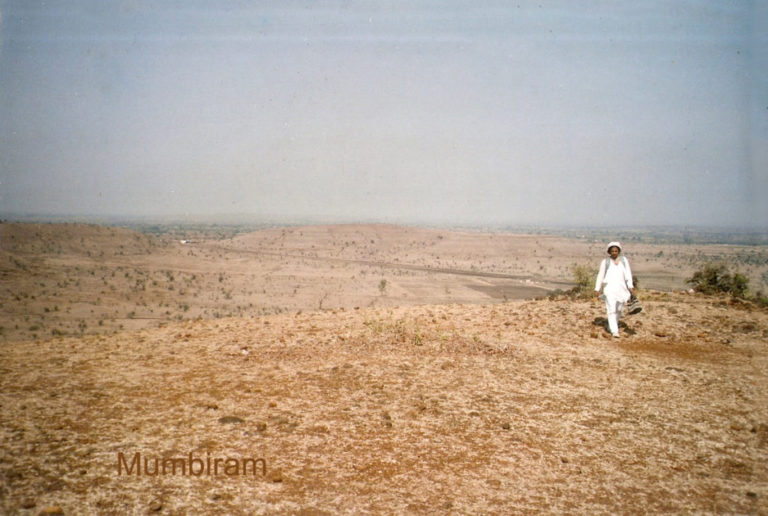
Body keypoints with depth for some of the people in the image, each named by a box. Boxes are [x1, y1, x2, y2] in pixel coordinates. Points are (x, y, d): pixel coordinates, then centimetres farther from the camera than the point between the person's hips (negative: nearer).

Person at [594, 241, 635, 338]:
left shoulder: (624, 260, 9)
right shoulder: (605, 262, 4)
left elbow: (628, 274, 4)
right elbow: (600, 276, 7)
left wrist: (631, 287, -6)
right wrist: (597, 289, 4)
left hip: (621, 288, 3)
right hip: (609, 288, -3)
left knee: (619, 310, 9)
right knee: (611, 309, -13)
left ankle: (611, 326, 31)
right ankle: (614, 331, -17)